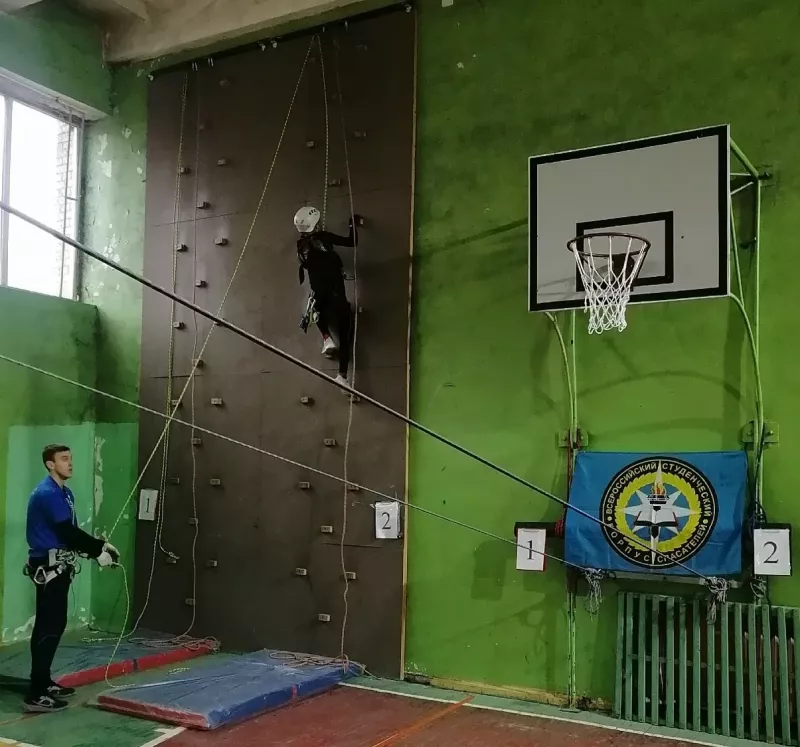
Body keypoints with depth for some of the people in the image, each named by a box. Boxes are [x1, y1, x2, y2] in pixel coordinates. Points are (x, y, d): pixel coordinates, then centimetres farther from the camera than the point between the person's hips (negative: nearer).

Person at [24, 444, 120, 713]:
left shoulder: (65, 493, 14)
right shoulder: (47, 493, -17)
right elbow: (67, 533, -20)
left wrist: (100, 546, 3)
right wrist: (98, 551, -13)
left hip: (58, 566, 10)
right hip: (48, 567, -10)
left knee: (54, 625, 15)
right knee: (48, 628, -10)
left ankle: (44, 683, 25)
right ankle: (36, 695, -7)